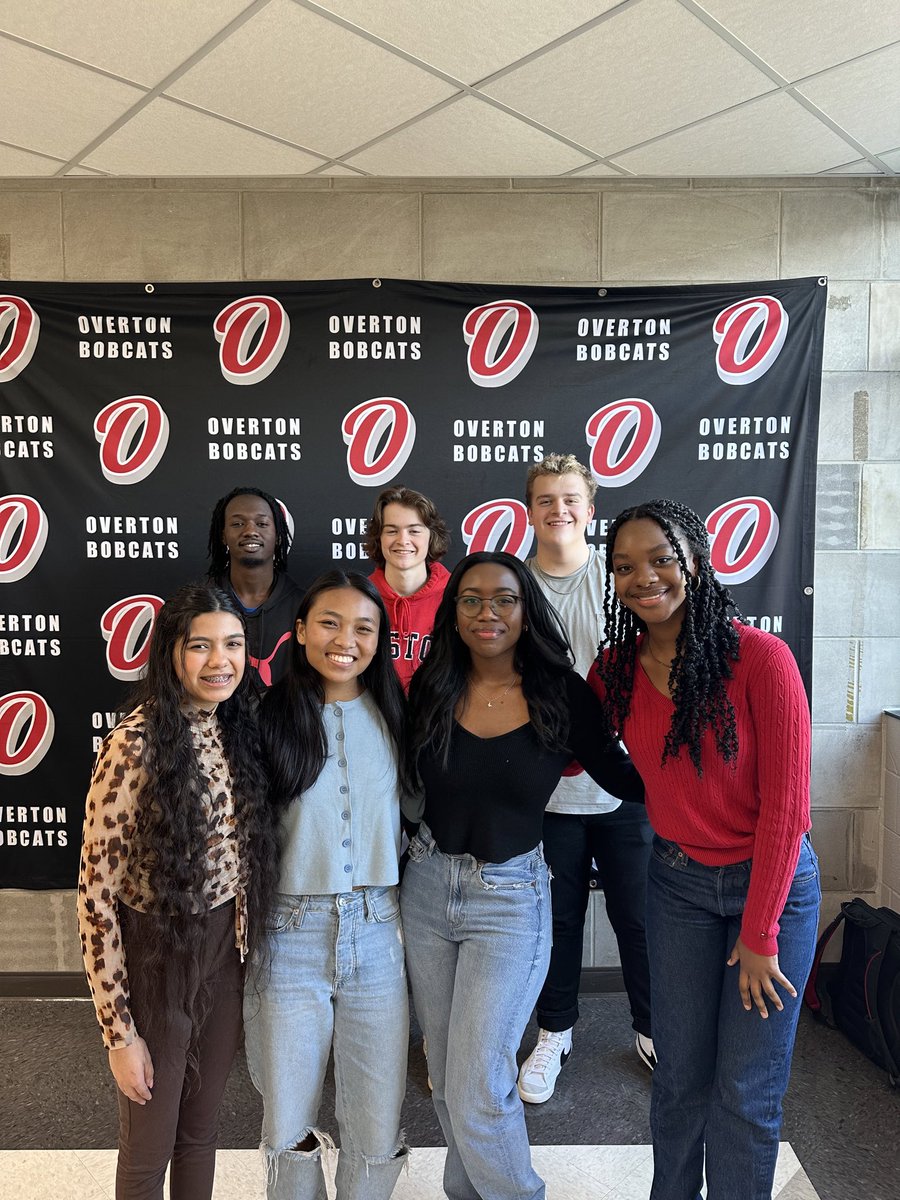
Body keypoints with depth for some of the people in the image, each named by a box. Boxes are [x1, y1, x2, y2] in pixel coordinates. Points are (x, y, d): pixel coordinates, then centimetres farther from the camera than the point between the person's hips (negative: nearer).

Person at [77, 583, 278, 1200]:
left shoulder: (239, 733, -2)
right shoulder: (135, 744, -21)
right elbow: (97, 895, -17)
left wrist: (246, 947, 10)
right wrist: (119, 1029, -13)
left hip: (227, 954, 5)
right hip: (155, 960, -5)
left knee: (201, 1132, 23)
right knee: (150, 1148, 17)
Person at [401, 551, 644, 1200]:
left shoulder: (563, 695, -11)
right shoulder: (430, 690, -5)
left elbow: (623, 779, -1)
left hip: (510, 899, -3)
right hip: (427, 888, 4)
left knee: (477, 1092, -2)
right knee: (448, 1079, 19)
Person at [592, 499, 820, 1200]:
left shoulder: (760, 657, -19)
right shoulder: (617, 668, -5)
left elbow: (785, 801, -16)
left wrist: (759, 932, -11)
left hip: (772, 881, -3)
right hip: (677, 882, 3)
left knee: (745, 1089, 8)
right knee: (680, 1072, 15)